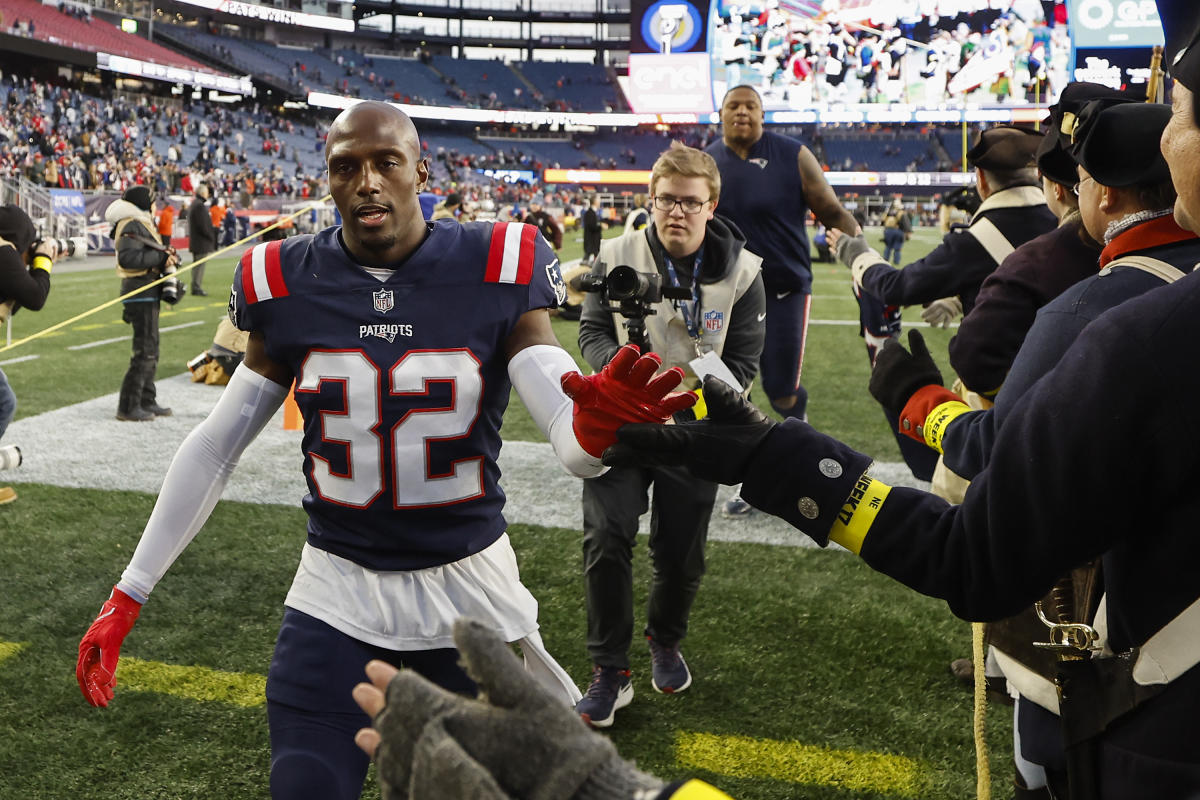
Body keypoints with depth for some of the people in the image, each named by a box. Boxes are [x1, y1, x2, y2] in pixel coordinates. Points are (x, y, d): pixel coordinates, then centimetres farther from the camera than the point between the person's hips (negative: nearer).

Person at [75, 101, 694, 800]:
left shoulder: (496, 273, -12)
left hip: (468, 584, -1)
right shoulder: (286, 284, -5)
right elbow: (215, 449, 4)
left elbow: (576, 451, -17)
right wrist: (127, 597, 4)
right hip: (337, 590, 1)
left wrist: (597, 421, -42)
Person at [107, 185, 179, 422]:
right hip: (140, 294, -11)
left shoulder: (141, 224, 20)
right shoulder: (131, 226, -13)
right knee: (144, 351, -9)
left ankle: (147, 402, 25)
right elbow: (128, 258, -26)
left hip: (148, 294, 11)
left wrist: (168, 256, 0)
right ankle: (128, 407, -5)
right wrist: (161, 257, -21)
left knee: (150, 351, 16)